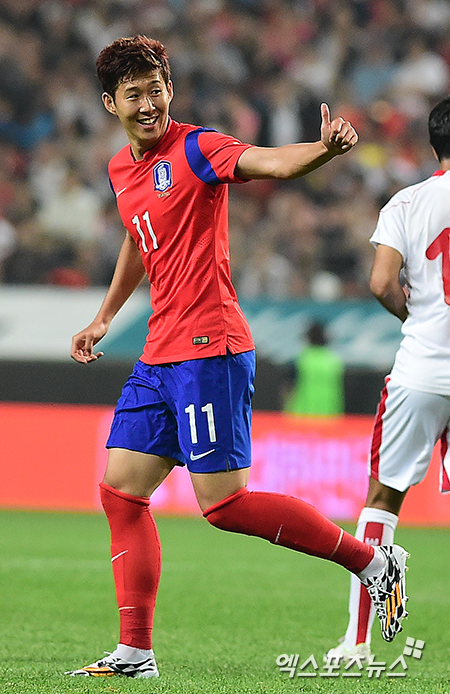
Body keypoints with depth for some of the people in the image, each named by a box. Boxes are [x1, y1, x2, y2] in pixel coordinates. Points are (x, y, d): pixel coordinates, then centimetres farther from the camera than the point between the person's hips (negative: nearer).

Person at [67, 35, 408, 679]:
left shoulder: (195, 149, -9)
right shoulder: (121, 168, 15)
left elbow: (271, 162, -27)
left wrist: (325, 148, -47)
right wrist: (105, 317, 36)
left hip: (209, 348, -8)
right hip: (159, 355, 8)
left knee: (223, 503, -10)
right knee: (120, 492, 5)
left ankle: (372, 561, 3)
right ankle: (135, 653, 10)